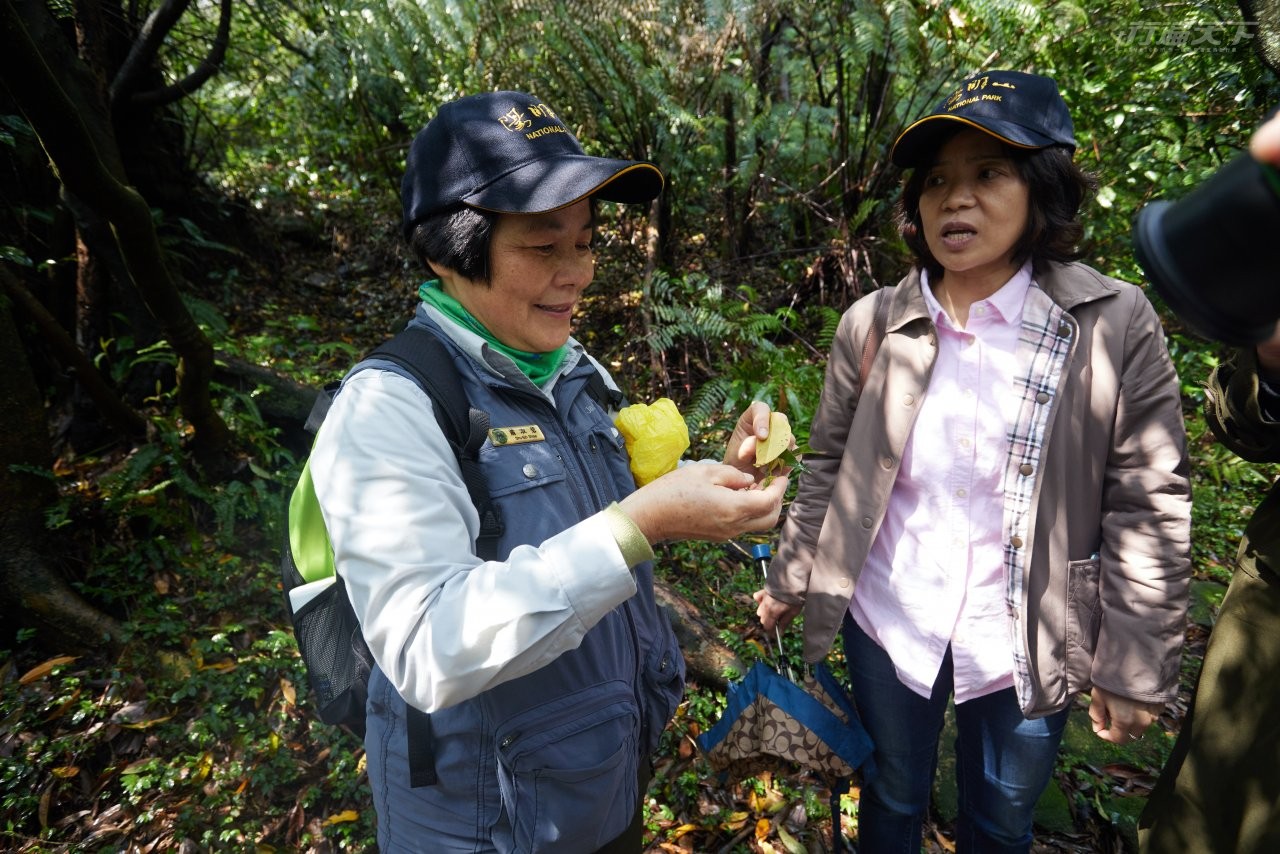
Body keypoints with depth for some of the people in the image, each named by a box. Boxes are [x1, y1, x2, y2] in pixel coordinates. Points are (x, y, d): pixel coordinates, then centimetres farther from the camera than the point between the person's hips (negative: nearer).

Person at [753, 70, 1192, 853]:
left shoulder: (1115, 326, -12)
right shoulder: (872, 324, -7)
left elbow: (1148, 510, -9)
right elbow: (829, 468, 3)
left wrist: (1135, 667, -6)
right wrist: (792, 579, 8)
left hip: (1027, 645, -1)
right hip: (886, 626, 2)